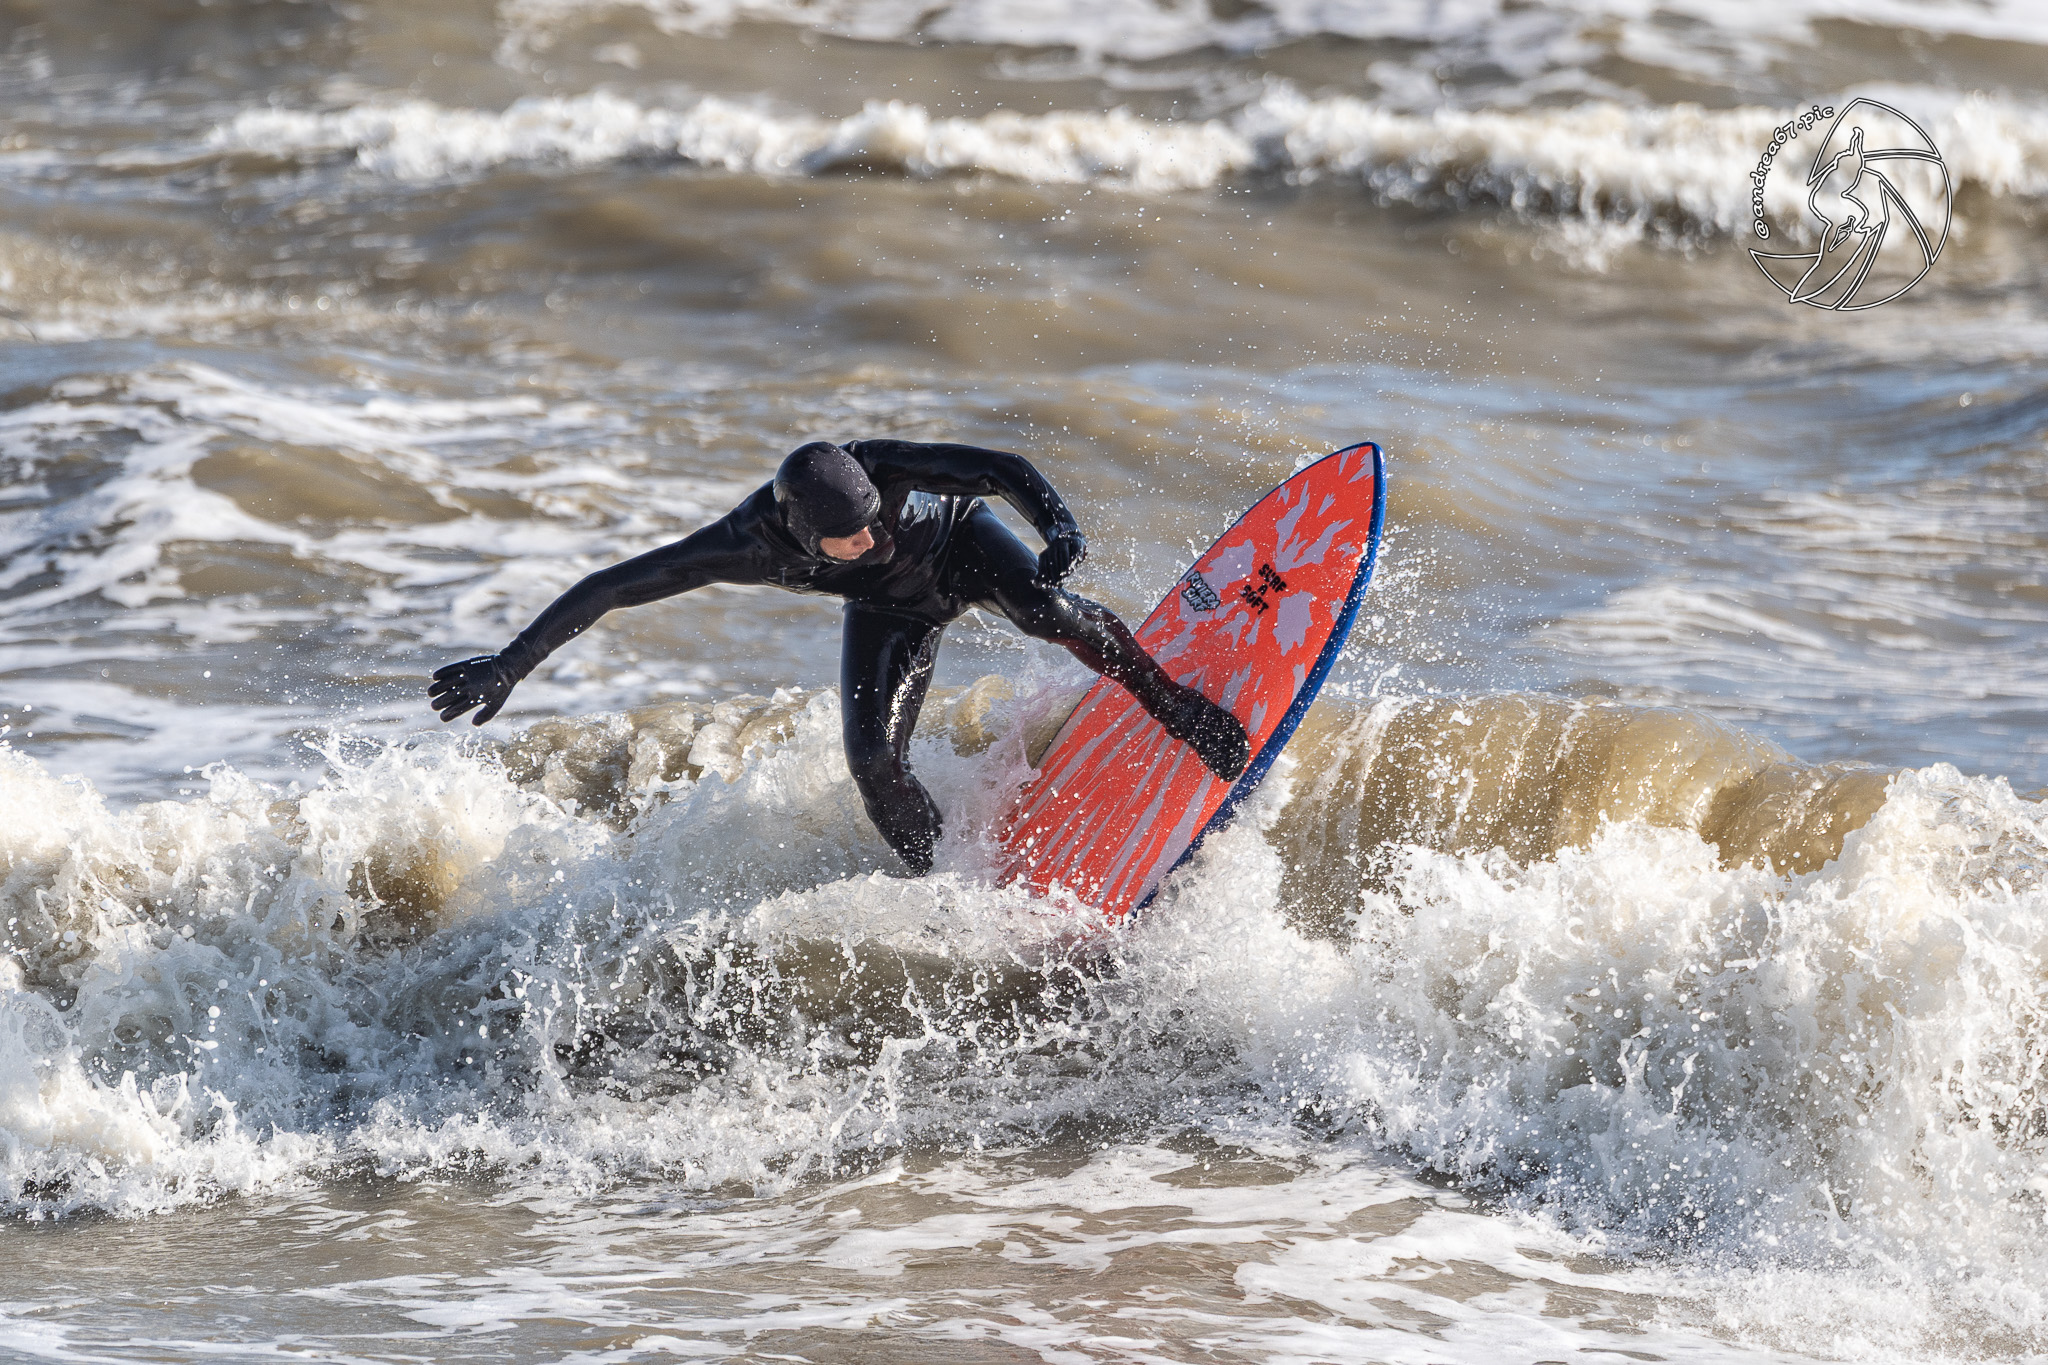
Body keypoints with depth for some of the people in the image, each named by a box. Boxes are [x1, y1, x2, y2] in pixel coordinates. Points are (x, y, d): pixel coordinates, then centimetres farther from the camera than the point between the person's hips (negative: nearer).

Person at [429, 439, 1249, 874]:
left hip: (961, 543, -1)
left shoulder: (880, 469, -40)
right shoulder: (750, 545, -36)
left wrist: (1057, 525, -56)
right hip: (893, 612, 1)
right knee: (874, 758, -18)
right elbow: (608, 588, -32)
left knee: (1045, 610, -32)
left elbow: (1004, 469, -36)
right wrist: (511, 665, -34)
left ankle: (1182, 712, -10)